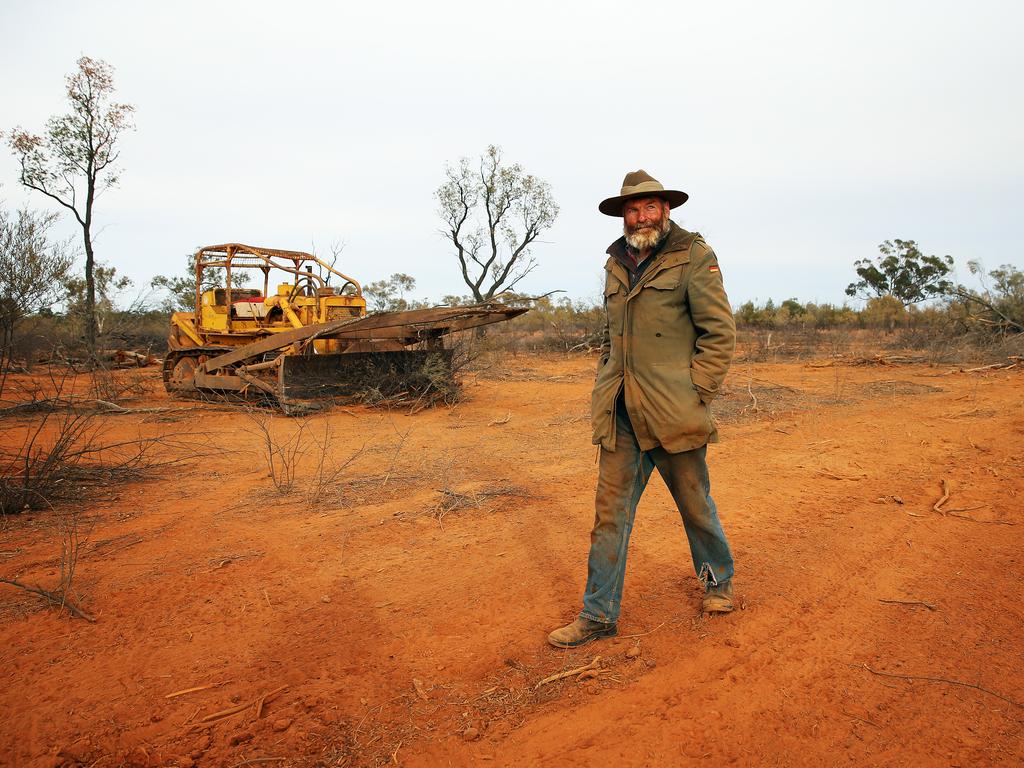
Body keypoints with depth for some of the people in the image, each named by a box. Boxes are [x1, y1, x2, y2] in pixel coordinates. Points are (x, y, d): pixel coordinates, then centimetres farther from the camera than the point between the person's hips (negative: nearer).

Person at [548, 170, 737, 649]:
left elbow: (720, 330, -7)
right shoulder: (617, 263, 14)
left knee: (695, 505, 13)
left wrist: (696, 394, -11)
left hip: (672, 412, -5)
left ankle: (717, 578, 40)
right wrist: (605, 386, 12)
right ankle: (598, 615, 15)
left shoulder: (694, 257, -5)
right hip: (621, 413, 5)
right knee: (610, 512, 5)